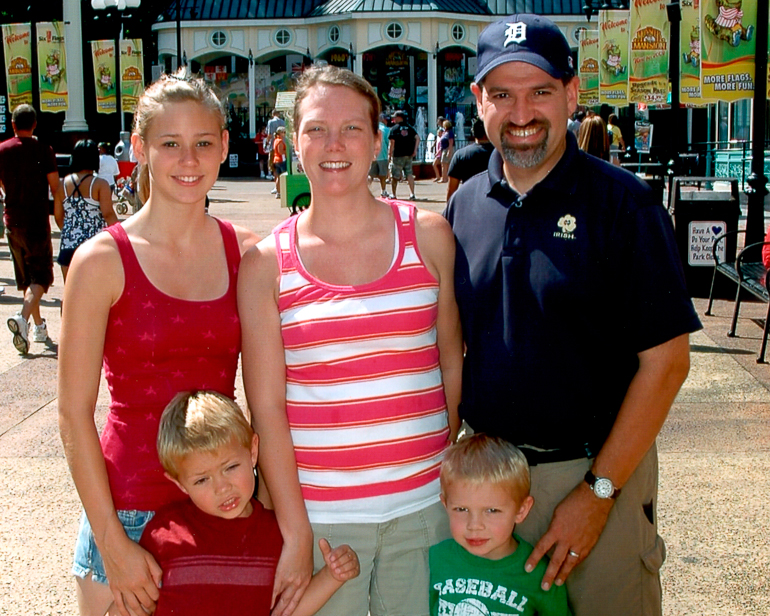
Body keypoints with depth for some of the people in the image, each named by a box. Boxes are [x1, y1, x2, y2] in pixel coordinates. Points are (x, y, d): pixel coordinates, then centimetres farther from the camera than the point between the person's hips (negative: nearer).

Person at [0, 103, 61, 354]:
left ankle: (39, 326, 23)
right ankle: (23, 317, -25)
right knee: (40, 275, -1)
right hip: (37, 221, -4)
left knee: (26, 277, 16)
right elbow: (55, 188, -9)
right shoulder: (43, 150, -8)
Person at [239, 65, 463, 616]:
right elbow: (266, 408, -5)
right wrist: (295, 533, -8)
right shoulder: (266, 264, -3)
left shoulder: (429, 235, 2)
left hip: (424, 503, 1)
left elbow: (453, 365, 7)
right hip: (317, 511, -1)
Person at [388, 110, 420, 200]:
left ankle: (393, 194, 13)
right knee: (409, 174, 5)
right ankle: (412, 194, -3)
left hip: (398, 155, -4)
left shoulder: (394, 128, -4)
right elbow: (417, 138, 0)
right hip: (409, 155, 4)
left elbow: (392, 142, -11)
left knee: (395, 176, 6)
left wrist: (390, 154, -7)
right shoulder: (409, 128, 9)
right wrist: (415, 150, 2)